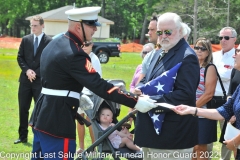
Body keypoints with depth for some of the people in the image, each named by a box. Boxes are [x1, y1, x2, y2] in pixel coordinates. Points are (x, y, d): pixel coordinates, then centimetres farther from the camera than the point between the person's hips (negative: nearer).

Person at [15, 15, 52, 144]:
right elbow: (20, 57, 7)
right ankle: (23, 136, 15)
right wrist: (27, 70, -8)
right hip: (25, 79, 4)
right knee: (23, 109, 7)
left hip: (41, 80, -4)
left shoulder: (49, 41, -4)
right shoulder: (26, 39, 8)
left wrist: (36, 73, -12)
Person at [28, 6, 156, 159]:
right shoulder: (73, 53, -20)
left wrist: (77, 96, 23)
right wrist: (136, 101, -26)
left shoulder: (56, 43, 10)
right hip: (56, 121, -10)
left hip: (43, 116, 10)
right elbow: (99, 85, -25)